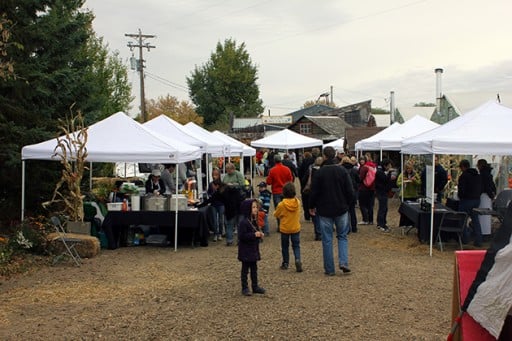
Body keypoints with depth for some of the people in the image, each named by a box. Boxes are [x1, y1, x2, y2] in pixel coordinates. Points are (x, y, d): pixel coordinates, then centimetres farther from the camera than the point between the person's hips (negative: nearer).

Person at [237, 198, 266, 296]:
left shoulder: (254, 221, 7)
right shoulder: (244, 222, -20)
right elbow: (241, 236, -23)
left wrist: (259, 234, -1)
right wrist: (254, 235, -25)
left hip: (254, 249, 8)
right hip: (246, 250, -8)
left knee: (254, 268, 15)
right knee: (245, 269, 3)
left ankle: (255, 286, 24)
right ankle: (245, 288, 11)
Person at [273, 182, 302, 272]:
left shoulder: (281, 204, -18)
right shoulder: (298, 202, -8)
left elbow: (276, 215, -4)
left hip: (284, 228, -2)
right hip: (296, 228, 2)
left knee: (285, 246, 13)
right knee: (296, 245, 9)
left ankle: (285, 263, 20)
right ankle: (297, 259, -13)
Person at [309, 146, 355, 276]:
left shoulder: (319, 172, -10)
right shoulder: (343, 171, -4)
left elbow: (314, 192, -7)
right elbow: (350, 191, -2)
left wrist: (312, 207, 9)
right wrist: (347, 203, 16)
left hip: (324, 210, -2)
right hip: (341, 209, 2)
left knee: (327, 239, 6)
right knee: (342, 236, 15)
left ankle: (329, 269, 8)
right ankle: (343, 262, -2)